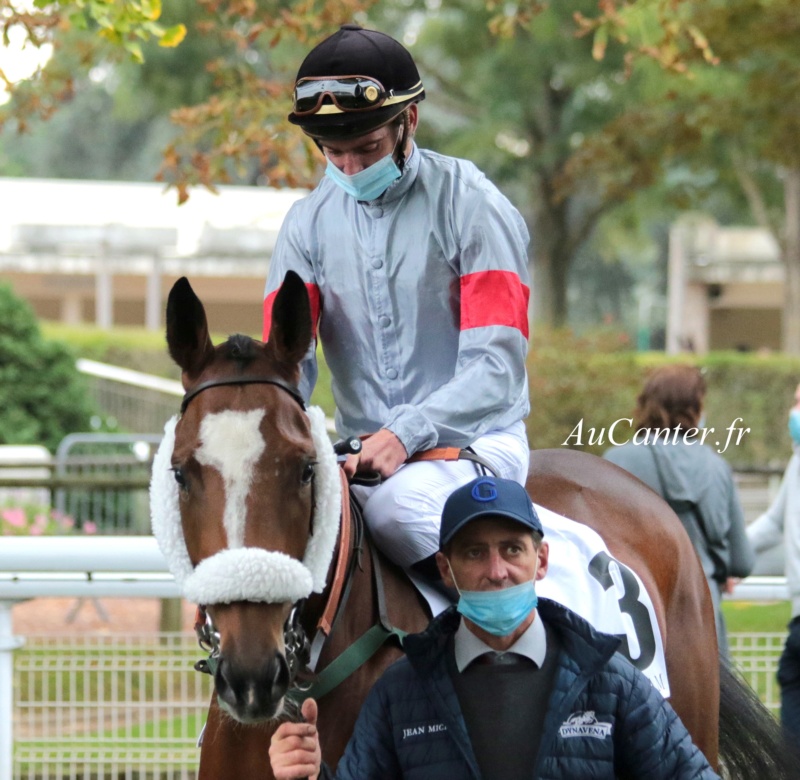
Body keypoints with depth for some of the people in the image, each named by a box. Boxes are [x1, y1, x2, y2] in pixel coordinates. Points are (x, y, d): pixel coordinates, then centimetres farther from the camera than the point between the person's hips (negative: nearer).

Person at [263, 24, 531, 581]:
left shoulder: (468, 205, -6)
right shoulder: (309, 223, 8)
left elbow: (496, 366, -15)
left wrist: (408, 433, -31)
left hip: (474, 441, -5)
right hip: (363, 452, 5)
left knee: (401, 500, -36)